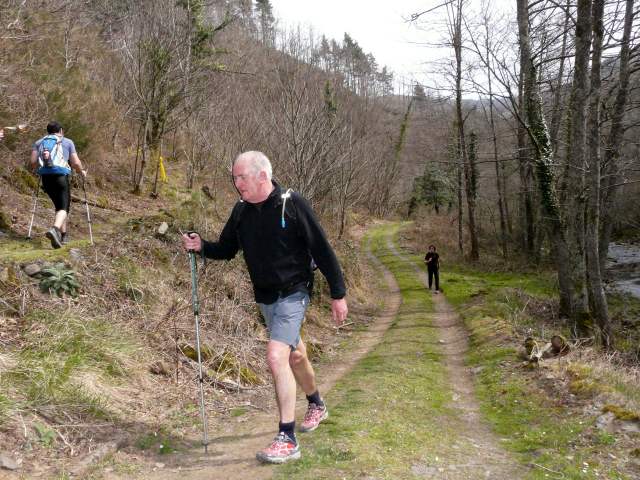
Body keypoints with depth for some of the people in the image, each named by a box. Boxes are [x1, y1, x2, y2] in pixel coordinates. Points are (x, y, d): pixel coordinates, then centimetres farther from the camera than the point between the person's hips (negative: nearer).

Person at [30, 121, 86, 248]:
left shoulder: (39, 142, 16)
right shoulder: (67, 142, 9)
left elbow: (33, 162, 3)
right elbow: (76, 163, 4)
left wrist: (37, 170, 24)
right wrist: (82, 172, 23)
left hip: (45, 178, 4)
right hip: (61, 176, -4)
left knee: (59, 206, 21)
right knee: (63, 208, -6)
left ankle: (63, 234, 24)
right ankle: (55, 229, -33)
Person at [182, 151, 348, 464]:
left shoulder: (292, 204, -16)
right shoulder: (241, 211, 1)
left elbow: (322, 250, -14)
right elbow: (226, 250, 11)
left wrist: (338, 294, -13)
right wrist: (201, 246, -10)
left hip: (292, 294, -6)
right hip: (264, 297, 6)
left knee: (276, 356, -20)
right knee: (294, 355, 21)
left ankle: (287, 440, -11)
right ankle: (316, 406, 46)